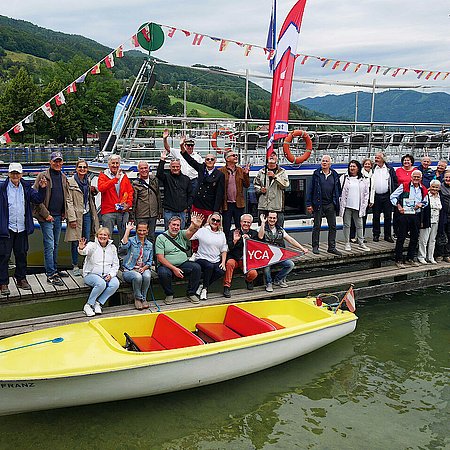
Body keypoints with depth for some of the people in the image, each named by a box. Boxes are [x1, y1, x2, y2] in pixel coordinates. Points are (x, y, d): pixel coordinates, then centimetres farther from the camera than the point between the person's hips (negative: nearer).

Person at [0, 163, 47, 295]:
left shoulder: (26, 187, 7)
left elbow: (38, 199, 5)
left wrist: (42, 189, -9)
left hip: (22, 229, 4)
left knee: (22, 255, 14)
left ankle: (21, 279, 27)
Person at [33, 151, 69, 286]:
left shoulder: (63, 177, 11)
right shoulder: (43, 176, -8)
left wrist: (64, 213, 10)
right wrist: (46, 214, -13)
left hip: (59, 216, 6)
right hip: (47, 217, -6)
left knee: (55, 245, 15)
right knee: (49, 245, -7)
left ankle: (54, 269, 25)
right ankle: (51, 275, -5)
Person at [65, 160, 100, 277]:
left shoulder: (87, 180, 12)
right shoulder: (70, 182, -6)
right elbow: (69, 201, -10)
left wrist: (94, 190, 3)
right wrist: (72, 218, -16)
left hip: (87, 214, 5)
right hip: (76, 214, -5)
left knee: (87, 240, 8)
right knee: (75, 241, 0)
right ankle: (75, 266, 12)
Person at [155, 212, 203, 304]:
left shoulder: (182, 234, 9)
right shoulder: (161, 238, -1)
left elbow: (190, 231, -16)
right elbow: (160, 258, -9)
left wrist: (195, 225, -42)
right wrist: (174, 269, -17)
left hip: (183, 264, 3)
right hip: (167, 265, -3)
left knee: (197, 267, -21)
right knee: (163, 273, -35)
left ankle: (191, 293, -3)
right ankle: (169, 294, -5)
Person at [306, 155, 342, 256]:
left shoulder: (334, 175, 8)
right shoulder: (316, 174, 1)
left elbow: (338, 189, 12)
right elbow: (310, 189, -1)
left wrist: (337, 202, 6)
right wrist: (309, 204, -6)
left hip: (331, 205, 3)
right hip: (318, 204, -3)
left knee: (332, 226, 4)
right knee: (317, 226, 5)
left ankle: (332, 247, 13)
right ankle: (315, 246, 14)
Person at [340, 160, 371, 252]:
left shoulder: (362, 180, 9)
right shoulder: (344, 178, 3)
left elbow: (366, 194, 11)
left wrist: (364, 206, 3)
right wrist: (340, 203, -4)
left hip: (358, 207, 1)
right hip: (346, 206, -1)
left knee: (359, 225, 6)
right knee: (347, 225, 4)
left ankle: (361, 243, 13)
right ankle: (347, 243, 12)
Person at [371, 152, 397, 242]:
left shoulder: (390, 169, 5)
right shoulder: (373, 169, 4)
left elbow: (395, 182, 6)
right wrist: (370, 198, -6)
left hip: (387, 196, 0)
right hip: (376, 196, 0)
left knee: (388, 216, 4)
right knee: (376, 217, 5)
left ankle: (388, 235, 12)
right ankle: (376, 235, 15)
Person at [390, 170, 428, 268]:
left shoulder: (423, 190, 10)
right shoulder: (404, 186, -3)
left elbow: (426, 202, 23)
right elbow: (393, 196, -1)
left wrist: (421, 204, 1)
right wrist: (398, 205, -14)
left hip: (416, 215, 5)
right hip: (404, 215, -5)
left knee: (415, 238, 10)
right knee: (401, 238, -4)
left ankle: (410, 259, 23)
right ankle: (398, 260, 3)